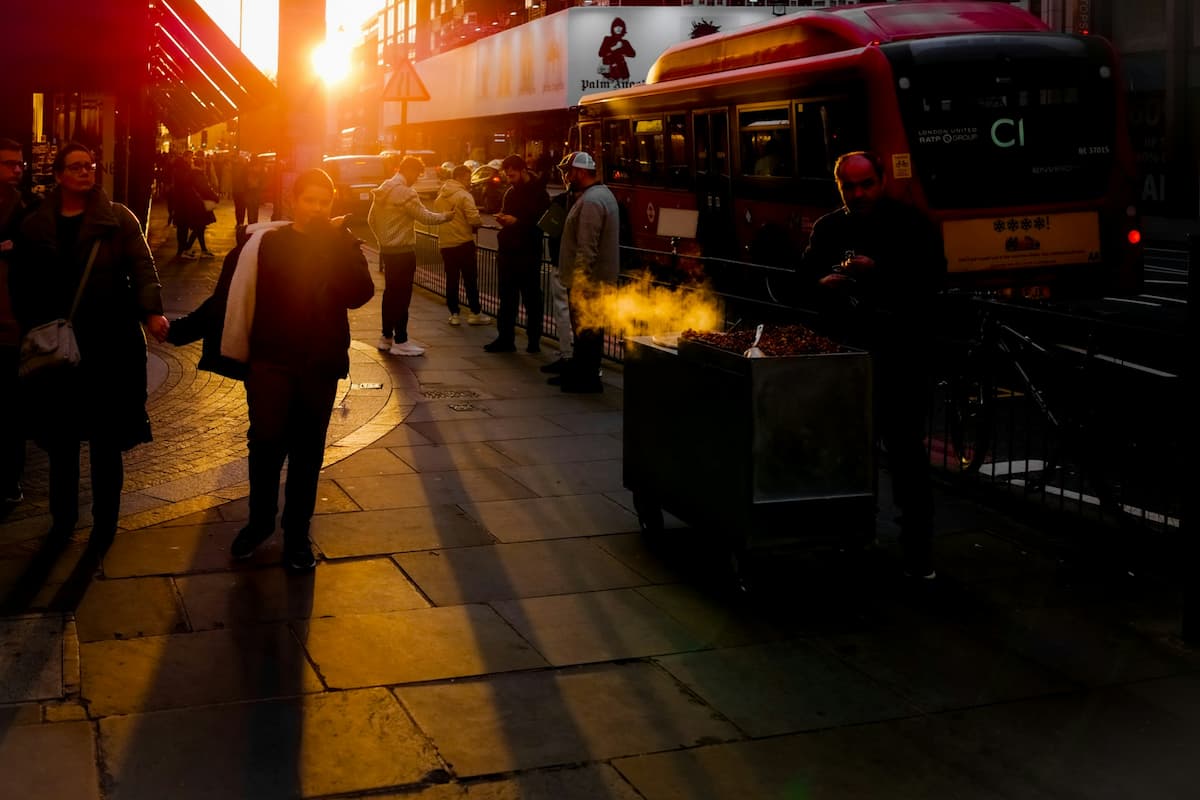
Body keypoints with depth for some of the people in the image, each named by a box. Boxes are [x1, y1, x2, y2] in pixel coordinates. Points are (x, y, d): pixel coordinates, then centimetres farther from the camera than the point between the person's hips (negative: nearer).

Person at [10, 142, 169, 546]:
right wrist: (31, 329, -3)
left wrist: (151, 311, -28)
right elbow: (23, 286, 8)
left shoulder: (117, 218, -1)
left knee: (106, 440, 6)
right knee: (61, 438, 11)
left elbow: (142, 268, -11)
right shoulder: (34, 226, 6)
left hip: (110, 346, -2)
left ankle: (104, 522, 19)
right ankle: (63, 518, 26)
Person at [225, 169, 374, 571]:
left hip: (321, 363, 1)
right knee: (267, 439, -9)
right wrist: (241, 351, -4)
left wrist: (337, 248, -19)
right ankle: (260, 519, 14)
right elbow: (244, 295, 0)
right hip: (271, 358, -1)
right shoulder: (269, 241, 2)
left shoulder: (343, 246, 5)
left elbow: (359, 294, -11)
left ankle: (297, 532, 20)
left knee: (307, 450, 7)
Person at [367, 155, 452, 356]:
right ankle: (400, 342, -1)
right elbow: (425, 217, -17)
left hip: (387, 250, 9)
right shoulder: (405, 192, -17)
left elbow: (371, 219, 15)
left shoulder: (382, 190, 10)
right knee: (402, 295, -4)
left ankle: (386, 337, 22)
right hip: (403, 251, -9)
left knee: (390, 293, 15)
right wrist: (445, 217, -3)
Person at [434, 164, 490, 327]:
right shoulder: (464, 195, -13)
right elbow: (474, 219, -21)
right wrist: (479, 222, 0)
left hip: (445, 244, 6)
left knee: (451, 279, 10)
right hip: (463, 242, -6)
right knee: (470, 279, 3)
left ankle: (454, 314, 12)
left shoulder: (440, 196, 9)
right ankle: (475, 313, 7)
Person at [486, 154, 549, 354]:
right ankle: (505, 338, 12)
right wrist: (502, 219, 2)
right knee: (507, 298, 8)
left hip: (528, 254, -7)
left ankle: (534, 341, 7)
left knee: (531, 299, 1)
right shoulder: (510, 192, 15)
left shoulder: (538, 193, -7)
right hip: (508, 253, 7)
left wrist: (517, 221, -19)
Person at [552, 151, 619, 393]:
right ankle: (578, 372, 27)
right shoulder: (602, 194, 16)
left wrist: (578, 281, -23)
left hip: (588, 281, -11)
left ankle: (587, 379, 3)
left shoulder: (591, 201, -20)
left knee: (587, 330, -3)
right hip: (597, 279, 11)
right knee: (584, 328, 18)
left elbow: (586, 249, -24)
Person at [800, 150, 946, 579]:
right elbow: (805, 274, 15)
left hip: (900, 356, -5)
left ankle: (918, 551, 0)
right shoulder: (828, 228, 12)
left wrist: (878, 270, -25)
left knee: (905, 449, -6)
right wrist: (822, 282, -8)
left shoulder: (911, 224, -3)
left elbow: (934, 274, -14)